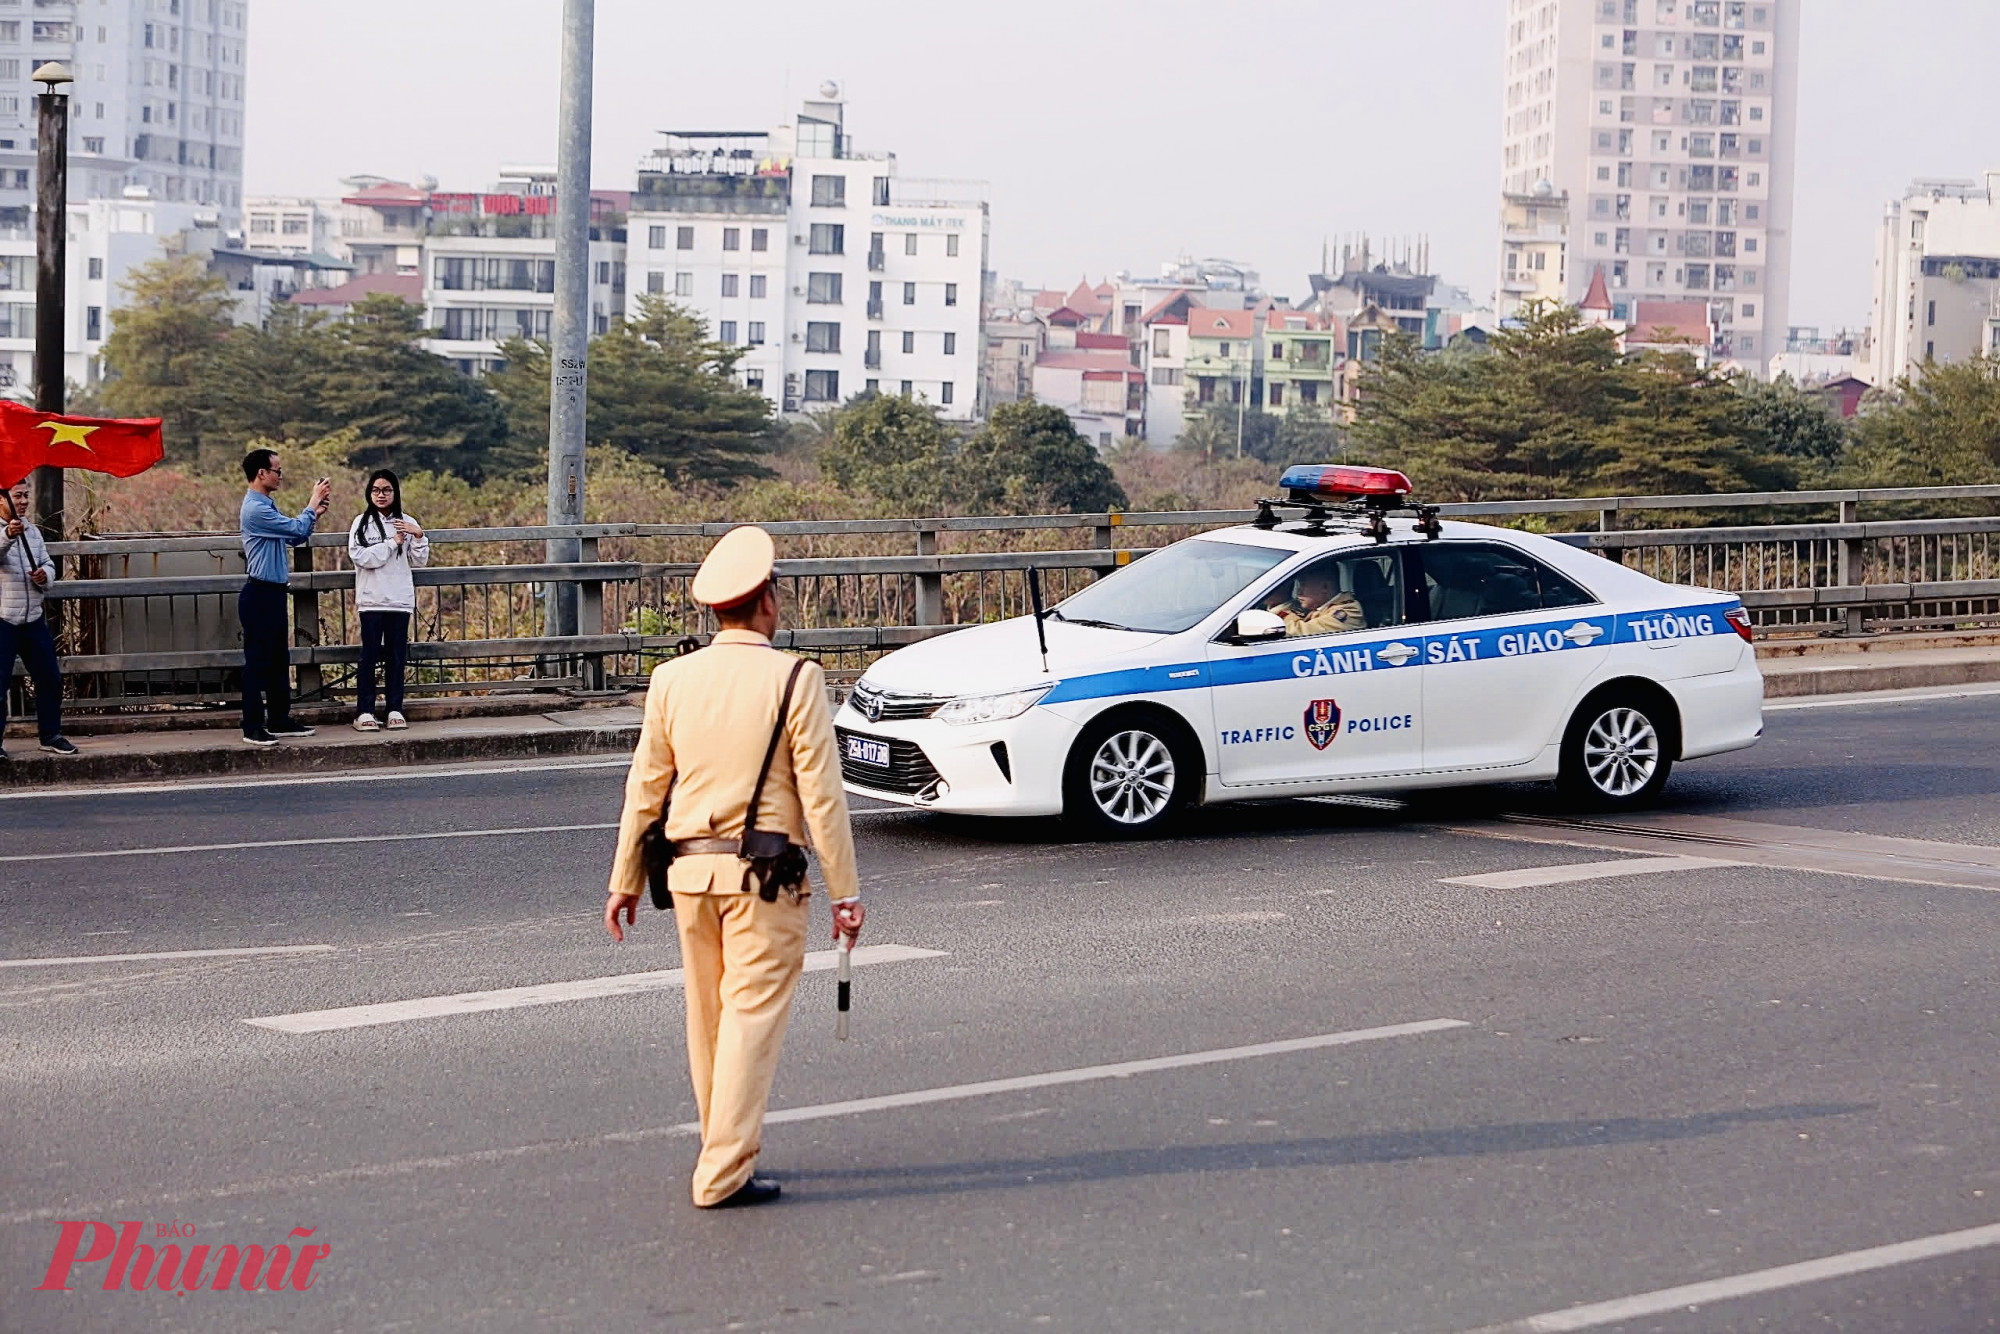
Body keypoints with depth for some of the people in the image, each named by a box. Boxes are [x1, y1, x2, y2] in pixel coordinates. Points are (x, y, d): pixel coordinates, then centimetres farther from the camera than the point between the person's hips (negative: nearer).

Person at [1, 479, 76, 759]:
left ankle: (51, 735, 21)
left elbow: (48, 563, 18)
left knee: (50, 678, 9)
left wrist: (45, 574, -6)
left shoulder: (32, 531, 15)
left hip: (33, 619, 7)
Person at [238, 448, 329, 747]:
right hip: (259, 595, -10)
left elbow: (295, 537, 20)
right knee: (258, 661, -5)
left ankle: (280, 721, 21)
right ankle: (253, 728, -2)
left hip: (273, 594, 10)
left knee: (279, 660, 14)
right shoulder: (256, 509, -18)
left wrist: (317, 511, 8)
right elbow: (296, 529, -18)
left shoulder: (267, 507, 15)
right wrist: (314, 502, -4)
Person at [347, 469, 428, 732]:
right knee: (369, 656, -1)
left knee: (397, 657, 5)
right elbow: (359, 556, -13)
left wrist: (419, 536, -9)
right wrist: (392, 543, -11)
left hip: (400, 600, 2)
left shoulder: (407, 523, 7)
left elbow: (419, 562, 6)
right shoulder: (362, 523, 1)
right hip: (371, 600, -2)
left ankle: (395, 710, 9)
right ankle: (365, 712, 1)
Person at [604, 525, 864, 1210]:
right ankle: (723, 1173, -4)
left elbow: (645, 788, 7)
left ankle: (726, 1150, 28)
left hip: (690, 869, 5)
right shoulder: (795, 679, -10)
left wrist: (626, 881, 15)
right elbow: (821, 794, -10)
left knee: (707, 1017, 16)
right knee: (752, 1016, -2)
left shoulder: (672, 679, 2)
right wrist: (845, 891, -5)